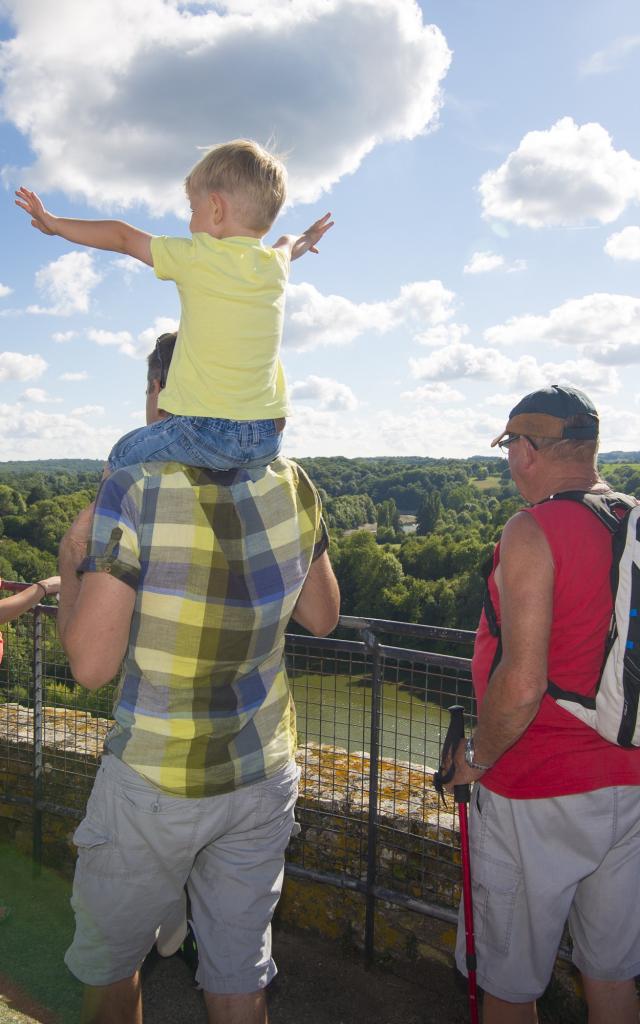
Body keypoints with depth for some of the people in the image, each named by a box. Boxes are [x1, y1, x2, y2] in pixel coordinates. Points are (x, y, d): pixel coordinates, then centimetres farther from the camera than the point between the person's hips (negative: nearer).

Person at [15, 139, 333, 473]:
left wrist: (54, 223, 23)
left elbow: (123, 237, 8)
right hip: (269, 438, 6)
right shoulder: (277, 264, 8)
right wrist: (303, 241, 58)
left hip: (204, 431, -5)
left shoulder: (196, 257, -6)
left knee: (124, 455, 16)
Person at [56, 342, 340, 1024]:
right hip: (264, 772, 4)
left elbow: (91, 665, -19)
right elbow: (323, 616, 7)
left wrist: (72, 563, -3)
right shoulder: (292, 487, -6)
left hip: (154, 783, -3)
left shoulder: (135, 492, -20)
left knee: (107, 962, 23)